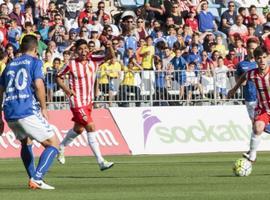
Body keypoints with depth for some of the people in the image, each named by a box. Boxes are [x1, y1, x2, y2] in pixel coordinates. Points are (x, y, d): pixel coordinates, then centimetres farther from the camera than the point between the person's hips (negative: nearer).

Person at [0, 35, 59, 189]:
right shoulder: (35, 62, 3)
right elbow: (38, 85, -12)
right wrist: (44, 108, -4)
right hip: (29, 111, -6)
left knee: (26, 143, 31)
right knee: (53, 144, 1)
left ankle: (33, 178, 24)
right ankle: (37, 178, -16)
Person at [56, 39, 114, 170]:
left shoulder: (92, 64, 3)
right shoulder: (71, 65, -9)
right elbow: (58, 77, 2)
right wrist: (66, 89, -12)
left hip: (88, 102, 7)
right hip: (77, 102, -7)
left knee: (78, 129, 19)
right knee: (91, 128, -15)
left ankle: (61, 147, 45)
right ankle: (101, 162, -16)